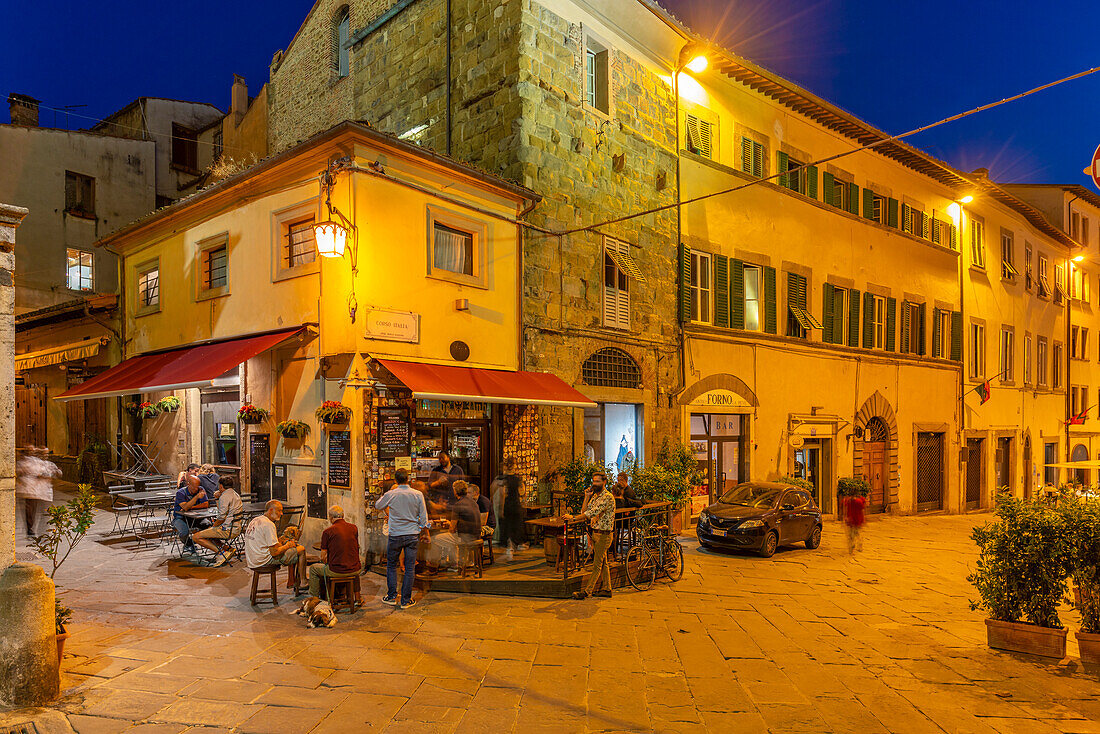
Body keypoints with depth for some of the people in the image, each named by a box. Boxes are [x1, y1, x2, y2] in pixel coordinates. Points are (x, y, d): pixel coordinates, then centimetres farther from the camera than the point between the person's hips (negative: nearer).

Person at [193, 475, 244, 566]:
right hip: (236, 529, 10)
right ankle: (227, 548, 10)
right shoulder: (235, 494, 16)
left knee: (196, 537, -6)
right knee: (207, 533, 29)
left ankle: (220, 552, -11)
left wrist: (213, 527, -2)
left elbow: (222, 518, -18)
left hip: (228, 530, -10)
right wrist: (217, 498, 19)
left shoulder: (225, 496, -14)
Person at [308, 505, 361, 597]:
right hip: (355, 570, 4)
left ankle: (314, 597, 28)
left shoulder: (327, 532, -9)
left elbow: (323, 556, -4)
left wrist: (328, 562, 16)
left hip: (336, 571, -4)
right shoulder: (354, 528, 3)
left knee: (313, 568, 22)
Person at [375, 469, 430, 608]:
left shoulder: (391, 495, -9)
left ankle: (392, 597, 20)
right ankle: (406, 600, 11)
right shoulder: (418, 495, -6)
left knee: (391, 566, 17)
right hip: (413, 535, 1)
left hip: (395, 535, -1)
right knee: (410, 568, 6)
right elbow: (423, 515, -1)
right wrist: (424, 528, 16)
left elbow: (378, 505, 12)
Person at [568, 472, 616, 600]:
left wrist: (573, 517, -33)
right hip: (595, 532, 9)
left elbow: (594, 512, -29)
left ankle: (586, 590, -6)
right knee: (603, 562, 14)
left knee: (597, 564, -5)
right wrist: (587, 497, -5)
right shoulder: (595, 495, 12)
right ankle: (606, 589, 21)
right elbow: (585, 511, 8)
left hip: (603, 535, -9)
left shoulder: (608, 497, -17)